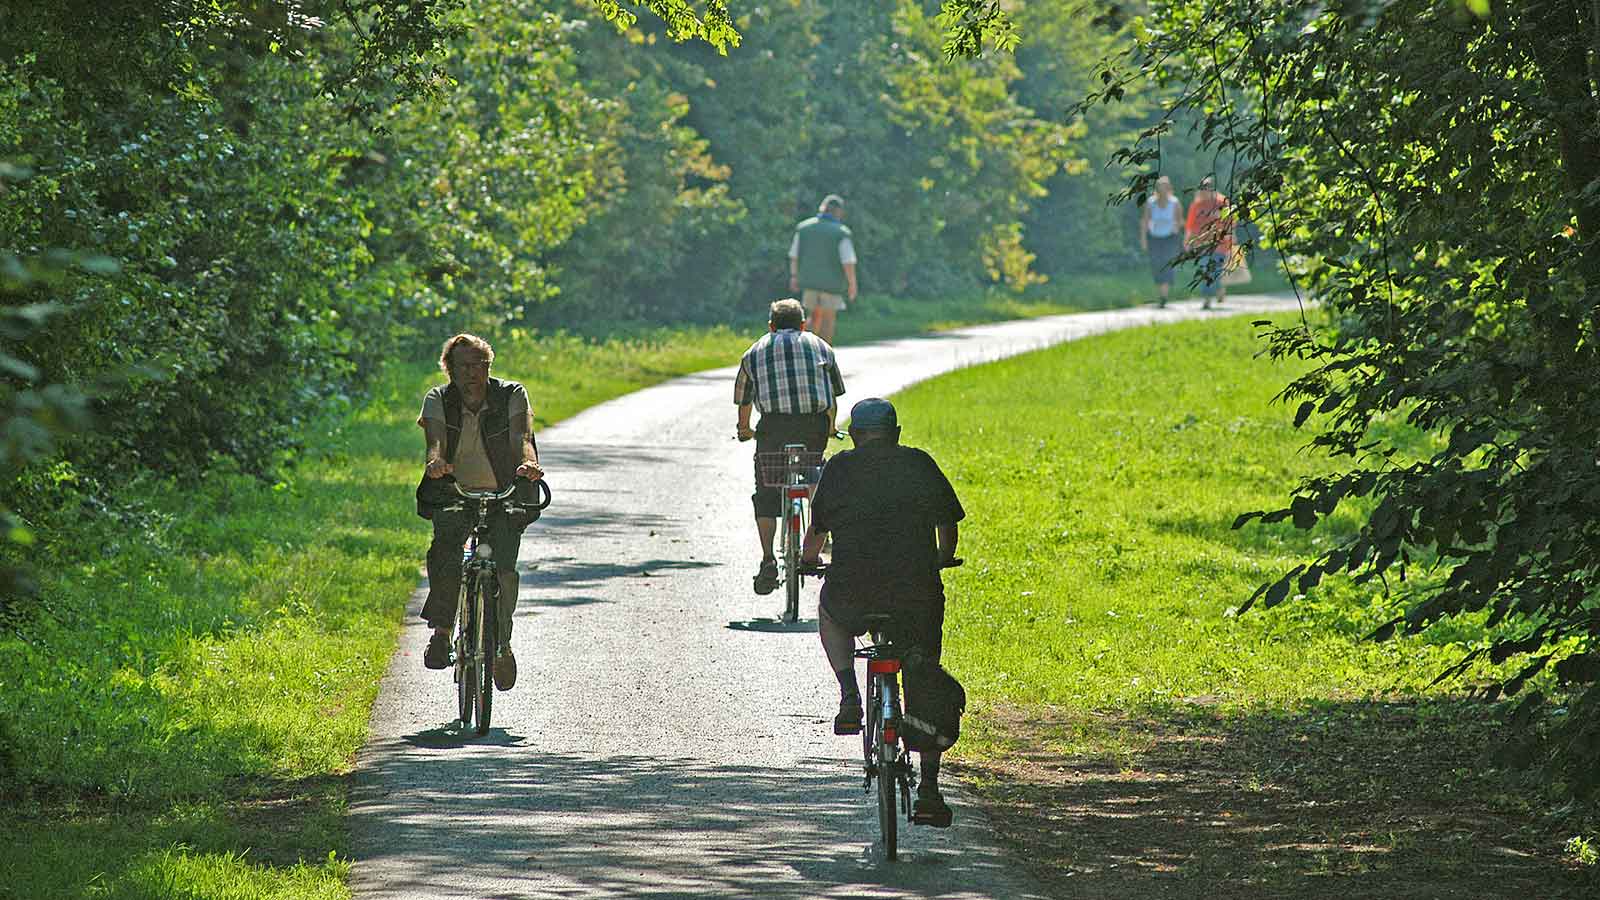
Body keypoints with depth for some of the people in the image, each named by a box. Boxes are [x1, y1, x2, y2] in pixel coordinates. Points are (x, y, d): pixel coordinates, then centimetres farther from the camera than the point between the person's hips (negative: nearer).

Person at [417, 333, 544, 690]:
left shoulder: (512, 396, -7)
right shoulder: (438, 400, -5)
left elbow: (521, 439, -22)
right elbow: (435, 440, -22)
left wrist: (528, 461, -46)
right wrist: (435, 461, -46)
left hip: (504, 498, 0)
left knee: (504, 568, -15)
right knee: (444, 554, -28)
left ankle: (502, 645, 6)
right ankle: (441, 631, -18)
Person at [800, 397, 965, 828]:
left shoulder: (840, 468, 7)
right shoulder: (921, 464, 9)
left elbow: (816, 532, 14)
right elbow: (948, 527, 17)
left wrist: (807, 560, 37)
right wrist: (941, 560, 38)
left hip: (852, 599, -1)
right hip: (917, 595, 1)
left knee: (829, 611, 36)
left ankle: (850, 697, 17)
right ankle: (929, 789, 8)